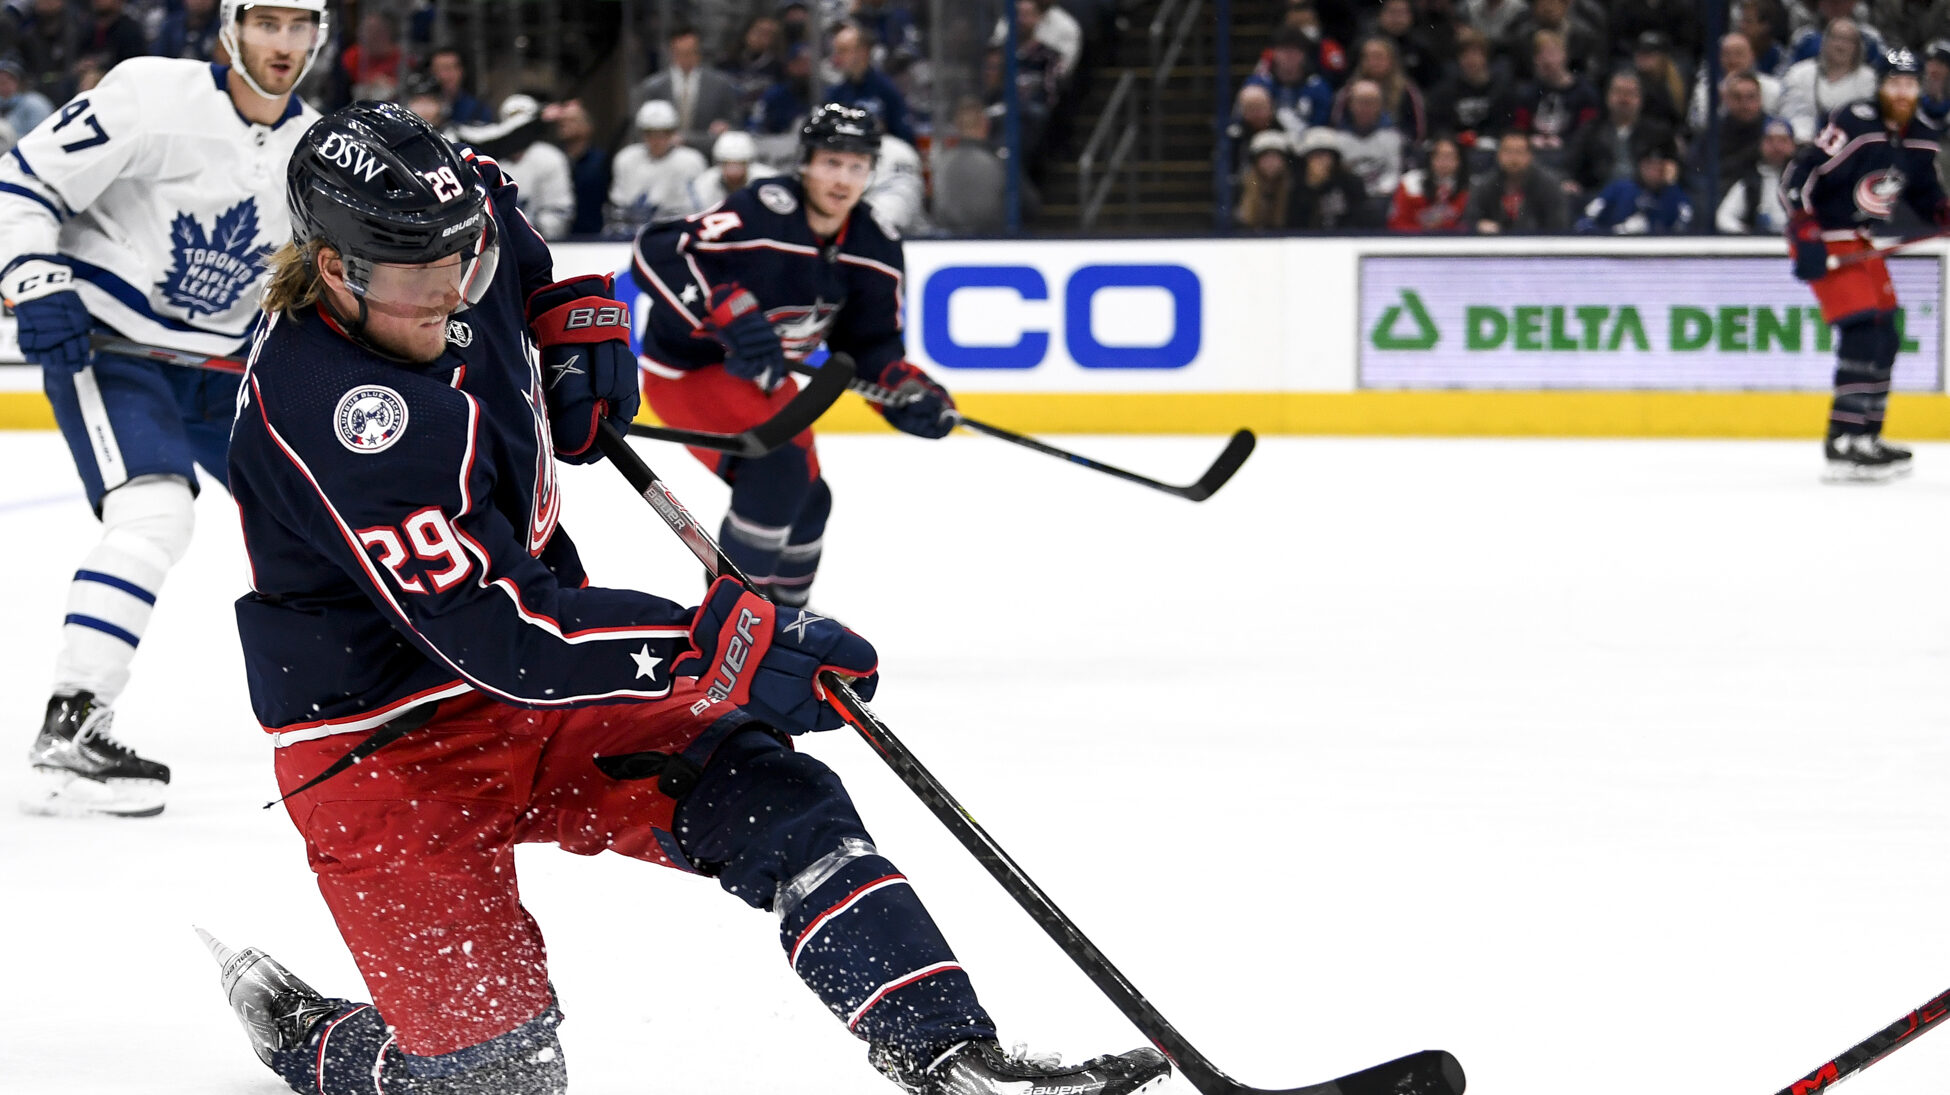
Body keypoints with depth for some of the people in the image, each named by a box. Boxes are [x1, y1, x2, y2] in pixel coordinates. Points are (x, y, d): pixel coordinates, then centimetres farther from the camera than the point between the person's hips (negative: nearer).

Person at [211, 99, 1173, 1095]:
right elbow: (492, 631, -34)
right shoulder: (324, 410, -31)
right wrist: (716, 652, -37)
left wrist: (573, 322, 4)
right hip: (384, 746, -8)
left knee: (774, 803, -11)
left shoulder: (469, 223, -7)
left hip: (541, 688, 8)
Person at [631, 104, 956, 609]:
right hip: (685, 366, -8)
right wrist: (726, 311, -48)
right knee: (778, 465, -27)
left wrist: (907, 389, -18)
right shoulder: (758, 215, -31)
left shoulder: (873, 249, -8)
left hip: (760, 375, 8)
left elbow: (871, 343, 1)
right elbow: (654, 255, -37)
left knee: (806, 500, 16)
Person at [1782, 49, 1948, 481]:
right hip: (1823, 239, -9)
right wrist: (1806, 240, -26)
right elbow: (1798, 177, -23)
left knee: (1886, 339, 10)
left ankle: (1866, 436, 21)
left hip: (1860, 241, 9)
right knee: (1862, 330, -19)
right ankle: (1844, 446, -21)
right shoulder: (1854, 125, -22)